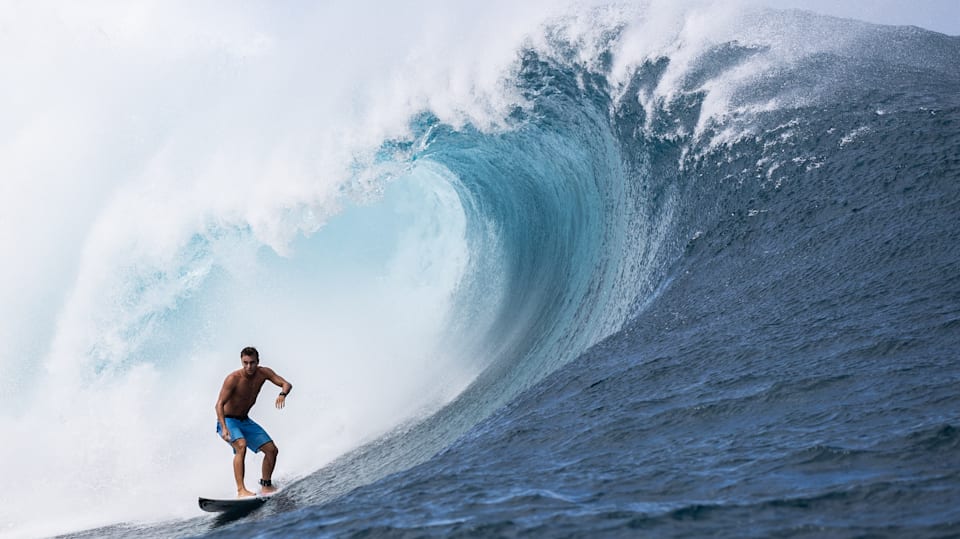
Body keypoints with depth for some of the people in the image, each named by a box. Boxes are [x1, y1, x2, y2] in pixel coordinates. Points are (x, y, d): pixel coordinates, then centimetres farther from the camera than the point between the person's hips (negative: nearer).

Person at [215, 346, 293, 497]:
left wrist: (282, 394, -38)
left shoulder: (263, 373, -9)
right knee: (241, 445, -34)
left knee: (272, 450, 1)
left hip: (245, 421, 6)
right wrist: (224, 428, -41)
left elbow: (286, 384, -13)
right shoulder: (233, 378, -24)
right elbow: (220, 404, -28)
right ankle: (241, 490, -35)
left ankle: (266, 486, 20)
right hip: (228, 421, -6)